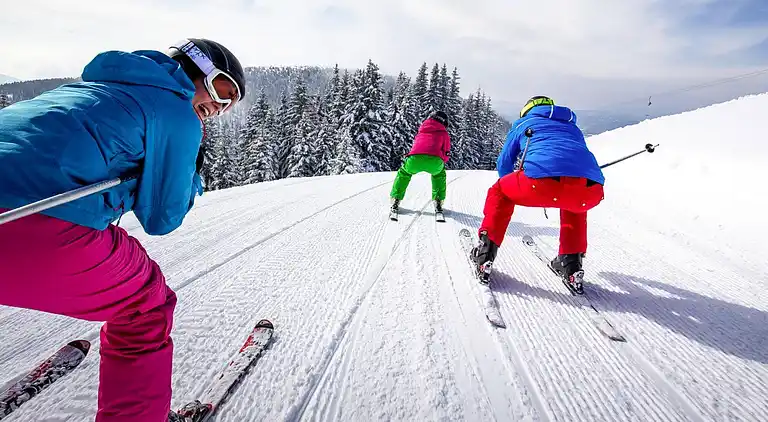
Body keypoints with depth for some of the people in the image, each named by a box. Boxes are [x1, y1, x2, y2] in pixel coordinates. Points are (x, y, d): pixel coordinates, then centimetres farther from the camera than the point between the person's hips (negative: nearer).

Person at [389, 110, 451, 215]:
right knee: (439, 174, 34)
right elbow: (446, 155, 27)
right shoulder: (444, 133, 27)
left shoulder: (421, 130, 35)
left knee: (404, 173, 33)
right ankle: (438, 201, 28)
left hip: (414, 159, 2)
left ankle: (395, 199, 29)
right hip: (434, 160, -1)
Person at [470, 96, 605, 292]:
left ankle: (485, 252, 20)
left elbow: (504, 164, 36)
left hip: (543, 182, -4)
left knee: (500, 190, 26)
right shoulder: (573, 128, 41)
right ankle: (571, 264, 34)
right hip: (591, 191, 4)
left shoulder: (523, 123, 31)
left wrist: (517, 188, 58)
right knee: (573, 202, 40)